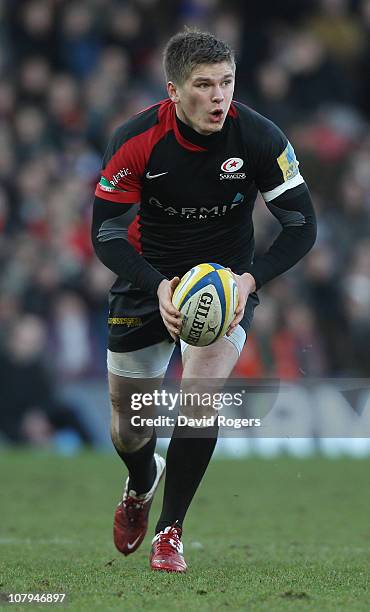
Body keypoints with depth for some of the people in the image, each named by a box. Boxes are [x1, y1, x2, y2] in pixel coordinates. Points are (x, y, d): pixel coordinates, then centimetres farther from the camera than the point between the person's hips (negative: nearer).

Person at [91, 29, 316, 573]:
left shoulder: (258, 137, -21)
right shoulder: (135, 141, -21)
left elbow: (302, 225, -14)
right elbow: (105, 233, -16)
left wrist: (250, 280, -29)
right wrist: (159, 287, -32)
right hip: (148, 278, 1)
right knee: (128, 426, 8)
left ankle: (170, 530, -7)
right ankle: (141, 485, 47)